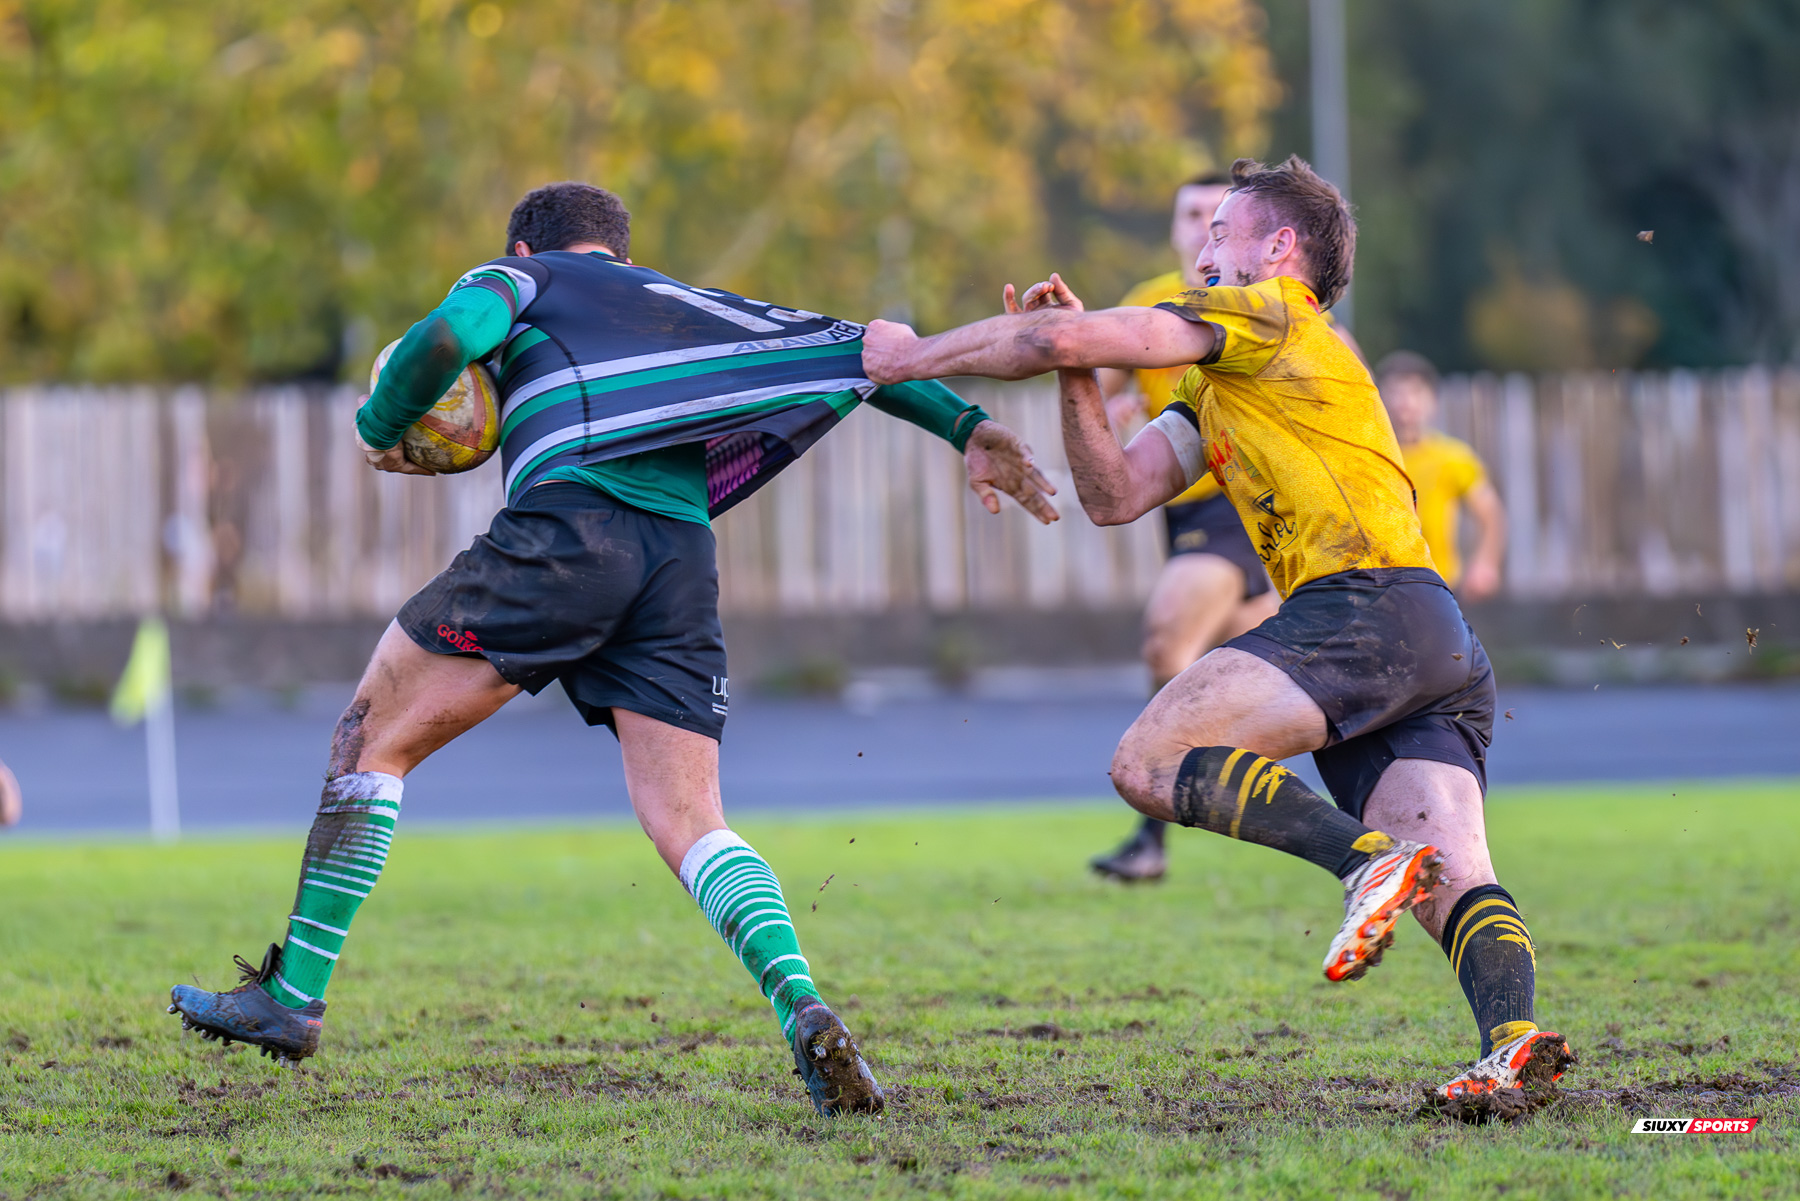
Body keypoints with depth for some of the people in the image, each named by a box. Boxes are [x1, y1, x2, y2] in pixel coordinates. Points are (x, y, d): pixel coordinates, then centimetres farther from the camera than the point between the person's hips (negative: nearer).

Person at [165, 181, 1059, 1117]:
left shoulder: (524, 277, 21)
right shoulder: (689, 304, 34)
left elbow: (450, 335, -1)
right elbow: (847, 347, 27)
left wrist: (380, 430, 15)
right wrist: (968, 429, 22)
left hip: (569, 523, -4)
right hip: (683, 559, 4)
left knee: (373, 733, 9)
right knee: (688, 823, 4)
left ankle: (295, 996, 7)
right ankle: (803, 1012, -21)